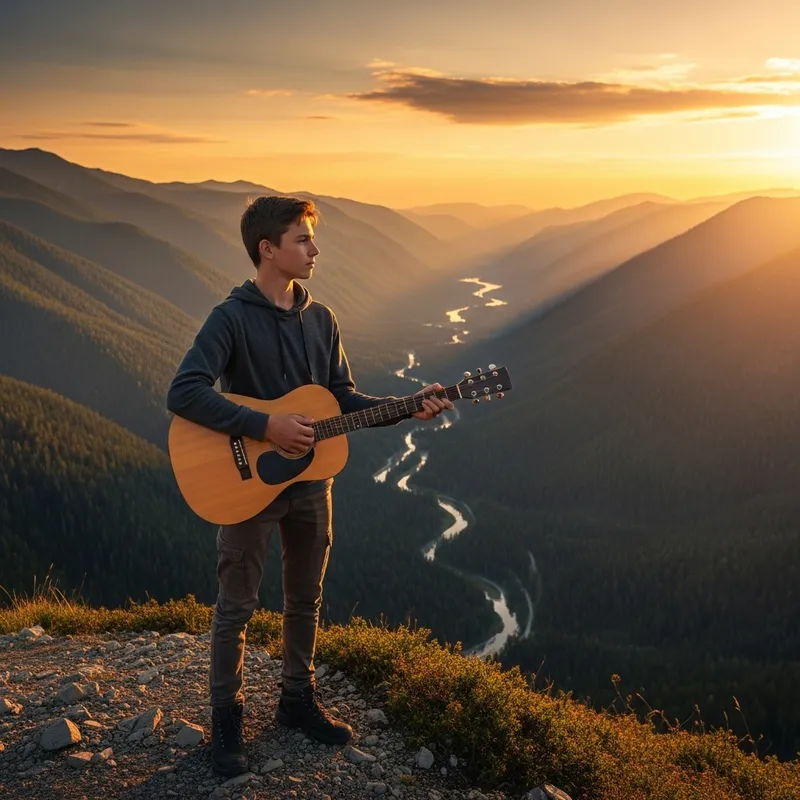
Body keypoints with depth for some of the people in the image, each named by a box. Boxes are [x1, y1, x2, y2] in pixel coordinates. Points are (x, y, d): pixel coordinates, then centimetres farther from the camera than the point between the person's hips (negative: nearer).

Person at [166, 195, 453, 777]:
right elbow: (183, 393, -24)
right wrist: (265, 427, -27)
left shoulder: (322, 320, 5)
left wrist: (407, 408, -4)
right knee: (237, 607, 6)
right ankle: (227, 718, 23)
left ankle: (298, 699, 35)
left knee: (306, 599, 17)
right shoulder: (231, 318, -15)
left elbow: (344, 400, 10)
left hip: (310, 482, 6)